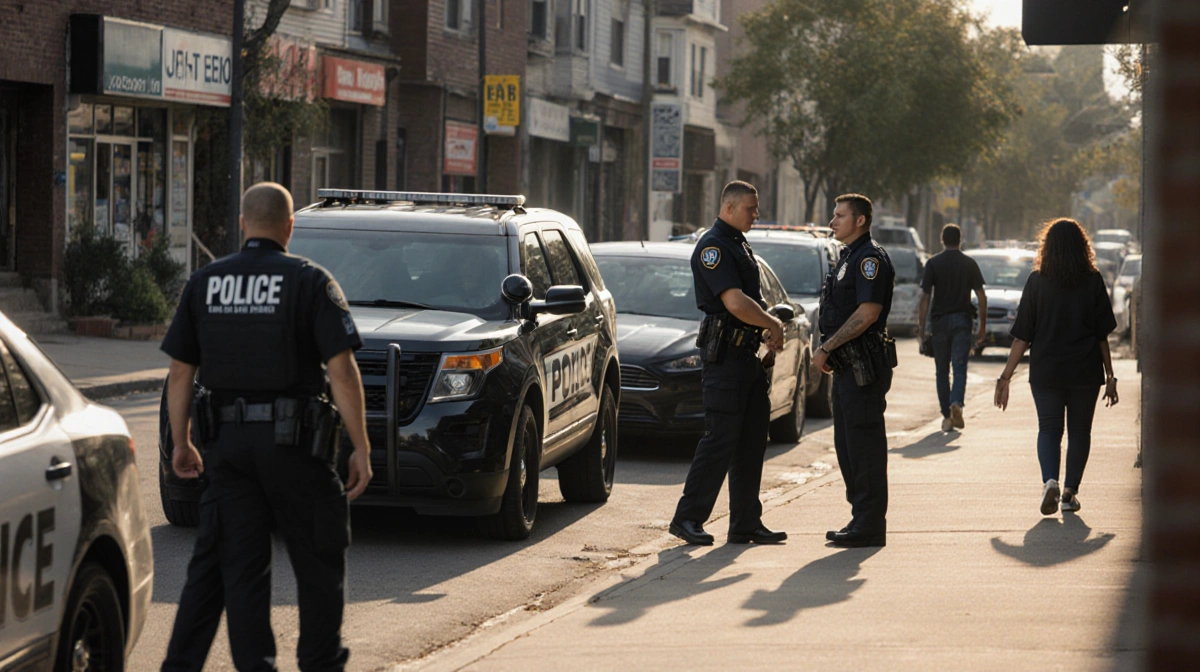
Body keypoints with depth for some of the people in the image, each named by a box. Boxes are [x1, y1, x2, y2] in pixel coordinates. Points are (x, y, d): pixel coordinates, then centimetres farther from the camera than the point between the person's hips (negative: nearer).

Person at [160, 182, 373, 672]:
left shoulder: (204, 283, 5)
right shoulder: (309, 281, -6)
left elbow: (180, 373, 7)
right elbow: (342, 372, -11)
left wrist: (181, 443, 17)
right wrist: (361, 449, -7)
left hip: (226, 442, 4)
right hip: (293, 442, -3)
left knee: (235, 562, 7)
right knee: (319, 558, 11)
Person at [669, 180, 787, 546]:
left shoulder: (739, 245, 18)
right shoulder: (713, 246, -13)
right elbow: (735, 302, -23)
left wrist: (769, 329, 8)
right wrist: (773, 324, -9)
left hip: (747, 354, 10)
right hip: (725, 355, -10)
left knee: (752, 440, 9)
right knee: (720, 439, -8)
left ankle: (746, 523, 13)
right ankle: (688, 518, -2)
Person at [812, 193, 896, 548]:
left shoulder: (870, 258, -13)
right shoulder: (849, 257, 19)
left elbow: (867, 313, -22)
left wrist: (826, 348, -18)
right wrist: (828, 352, 12)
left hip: (864, 367, -11)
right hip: (847, 366, 11)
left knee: (864, 446, -8)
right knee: (847, 446, 13)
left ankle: (870, 526, -5)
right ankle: (860, 519, 19)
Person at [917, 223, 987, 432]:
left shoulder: (933, 263, -1)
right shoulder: (970, 264, 3)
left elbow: (925, 297, -6)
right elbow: (981, 297, 2)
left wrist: (921, 325, -2)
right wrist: (982, 327, 8)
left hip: (939, 321, 0)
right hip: (962, 320, 0)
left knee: (942, 371, 9)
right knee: (960, 367, -1)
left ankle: (947, 416, 9)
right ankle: (957, 403, -27)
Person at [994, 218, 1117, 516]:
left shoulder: (1037, 281, -4)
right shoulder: (1093, 281, -3)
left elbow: (1022, 337, -5)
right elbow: (1103, 334, -1)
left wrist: (1006, 377, 0)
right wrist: (1110, 376, 7)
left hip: (1046, 371, 0)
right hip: (1086, 371, 0)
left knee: (1049, 429, 8)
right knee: (1079, 430, 14)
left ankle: (1049, 481, -15)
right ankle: (1070, 492, 14)